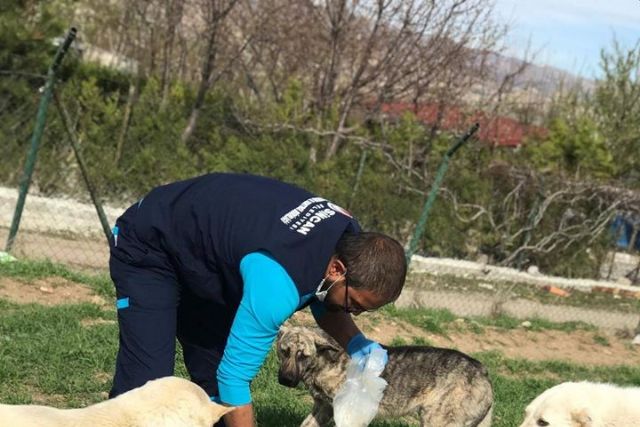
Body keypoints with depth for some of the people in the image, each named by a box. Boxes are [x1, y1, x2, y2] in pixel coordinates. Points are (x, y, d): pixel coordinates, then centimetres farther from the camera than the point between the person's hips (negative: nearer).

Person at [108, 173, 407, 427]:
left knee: (215, 383, 3)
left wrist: (356, 344, -16)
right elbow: (233, 377, -36)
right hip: (148, 246, -9)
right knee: (148, 384, -19)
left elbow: (324, 304, 4)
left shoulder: (351, 241, -16)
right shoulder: (277, 282, -41)